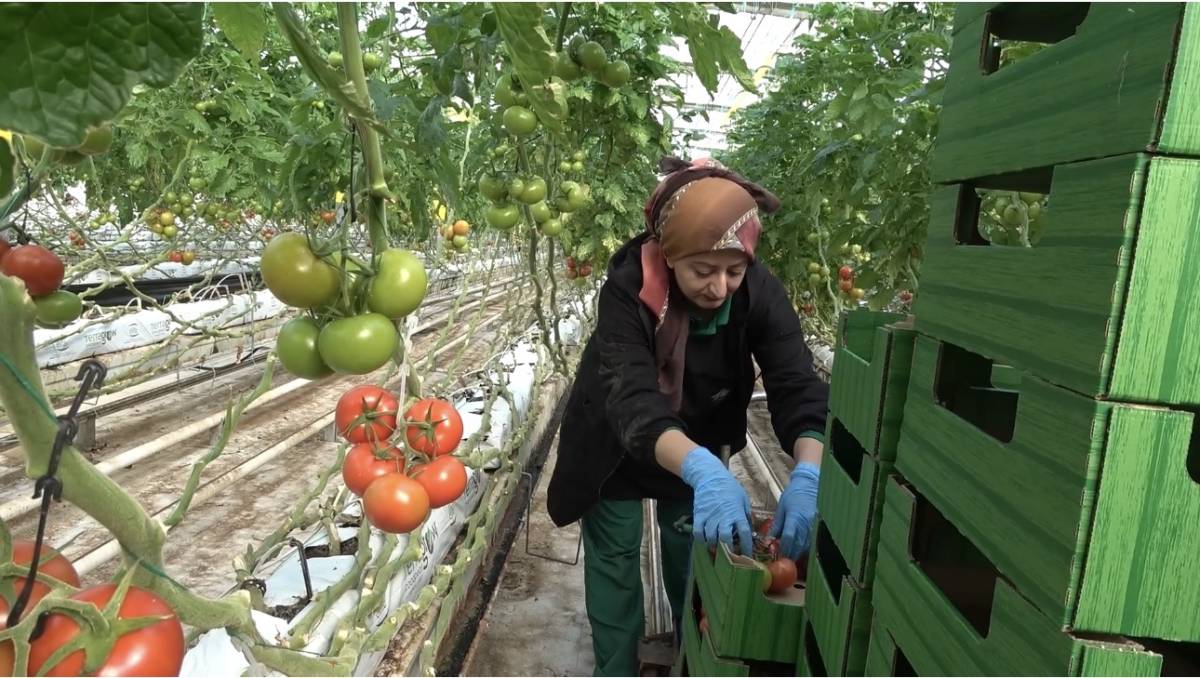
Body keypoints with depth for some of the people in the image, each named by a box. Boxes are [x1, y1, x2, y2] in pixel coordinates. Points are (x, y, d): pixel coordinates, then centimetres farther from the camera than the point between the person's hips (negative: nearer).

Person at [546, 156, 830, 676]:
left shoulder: (760, 293, -25)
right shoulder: (628, 290, -35)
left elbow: (796, 385, -32)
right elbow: (630, 399, -46)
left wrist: (808, 474, -51)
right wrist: (702, 470, -63)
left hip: (700, 440, 3)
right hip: (619, 445, -3)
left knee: (693, 551, 20)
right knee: (614, 555, 7)